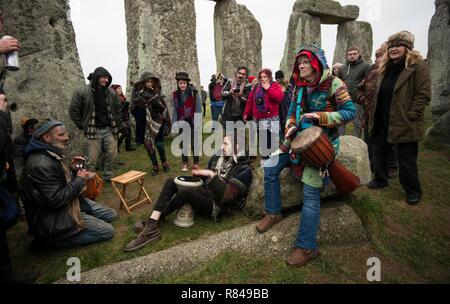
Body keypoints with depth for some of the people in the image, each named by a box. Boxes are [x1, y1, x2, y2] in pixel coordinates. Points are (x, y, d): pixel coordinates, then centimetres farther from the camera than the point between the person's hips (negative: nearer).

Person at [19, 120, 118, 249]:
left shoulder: (53, 154, 6)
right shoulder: (41, 164, -26)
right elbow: (55, 200, -28)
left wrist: (72, 169, -2)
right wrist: (80, 180, -17)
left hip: (70, 202, 10)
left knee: (111, 214, 10)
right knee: (107, 231, -12)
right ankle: (52, 239, -3)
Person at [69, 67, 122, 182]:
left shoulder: (111, 93, 5)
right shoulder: (82, 92, -7)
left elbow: (118, 108, 17)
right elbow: (73, 110, -1)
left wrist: (117, 124, 11)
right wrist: (83, 126, -1)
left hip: (110, 130, 4)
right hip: (93, 131, -3)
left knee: (112, 156, 8)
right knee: (92, 160, 0)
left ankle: (108, 177, 26)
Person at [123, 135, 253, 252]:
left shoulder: (244, 169, -14)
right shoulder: (217, 157, 7)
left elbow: (228, 195, -24)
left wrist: (212, 175, -24)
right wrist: (199, 172, -5)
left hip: (216, 206, -7)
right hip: (203, 194, 8)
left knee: (185, 192, -31)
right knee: (170, 182, -7)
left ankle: (154, 221, -11)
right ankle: (151, 227, -20)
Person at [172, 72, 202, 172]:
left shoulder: (194, 93, -9)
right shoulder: (175, 95, 2)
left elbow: (198, 108, -8)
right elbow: (175, 110, 6)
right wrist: (174, 123, 3)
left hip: (193, 122, -3)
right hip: (182, 122, 3)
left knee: (194, 143, 2)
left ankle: (196, 163, 17)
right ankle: (185, 163, 22)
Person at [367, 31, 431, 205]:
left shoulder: (418, 66, -9)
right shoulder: (385, 68, 12)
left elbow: (424, 95, -14)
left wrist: (409, 116, -19)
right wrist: (374, 116, 12)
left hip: (404, 124, -7)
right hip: (382, 122, 7)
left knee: (407, 160, 4)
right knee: (378, 152, 17)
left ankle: (413, 191, 24)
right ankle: (380, 180, 37)